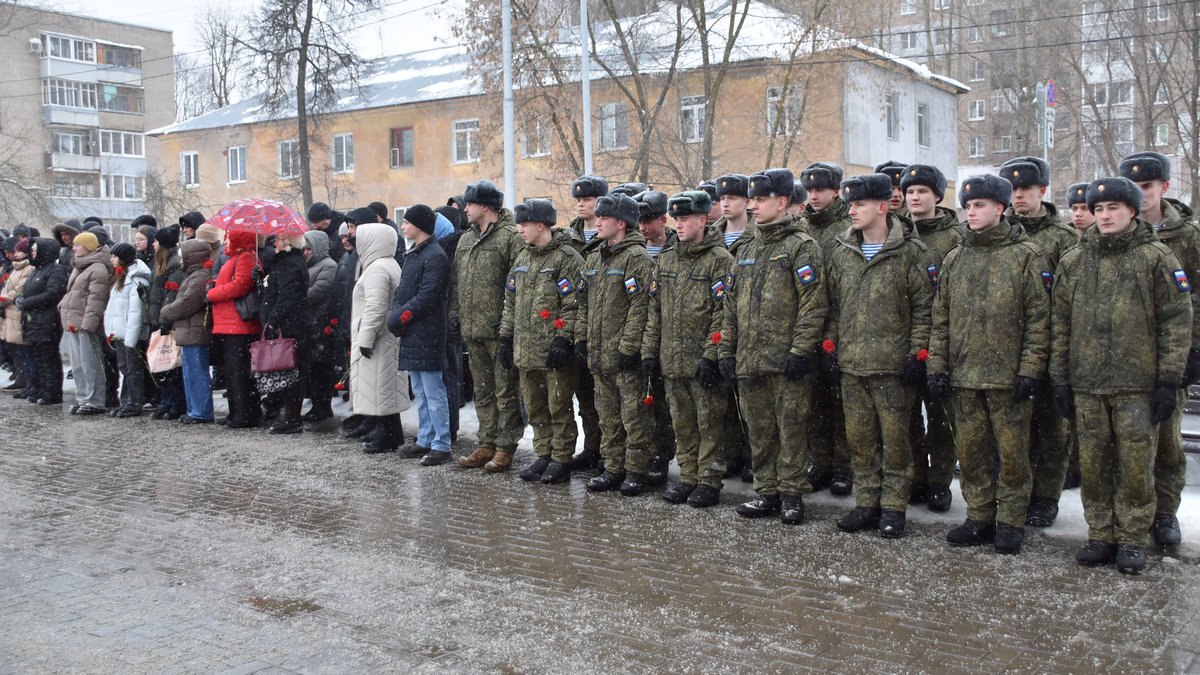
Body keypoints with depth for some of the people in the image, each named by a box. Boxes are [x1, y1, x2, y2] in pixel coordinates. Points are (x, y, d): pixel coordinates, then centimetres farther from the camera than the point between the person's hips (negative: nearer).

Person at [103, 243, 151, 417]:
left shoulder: (136, 280, -14)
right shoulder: (120, 278, 18)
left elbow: (136, 312, -19)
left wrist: (130, 338, -21)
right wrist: (111, 331, 13)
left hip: (131, 335, -10)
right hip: (120, 334, 10)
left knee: (134, 369, -2)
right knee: (124, 368, 13)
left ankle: (135, 405, 3)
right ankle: (126, 403, 19)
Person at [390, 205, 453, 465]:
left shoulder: (435, 256, -13)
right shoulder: (412, 254, 16)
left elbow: (426, 297, -20)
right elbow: (402, 290, 17)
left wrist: (399, 317, -15)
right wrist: (395, 315, 0)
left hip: (427, 334, -9)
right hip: (411, 333, 9)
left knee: (433, 391, -5)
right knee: (420, 390, 15)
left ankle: (441, 445, 1)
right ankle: (425, 440, 24)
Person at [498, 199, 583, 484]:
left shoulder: (566, 258, -10)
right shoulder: (523, 258, 15)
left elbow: (573, 304, -15)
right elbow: (511, 301, 20)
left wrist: (562, 340, -20)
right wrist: (506, 336, 15)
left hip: (553, 350, -8)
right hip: (525, 348, 8)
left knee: (559, 407, 1)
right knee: (535, 407, 14)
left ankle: (561, 461, 10)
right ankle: (543, 456, 25)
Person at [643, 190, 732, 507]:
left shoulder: (719, 259, -8)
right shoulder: (666, 259, 13)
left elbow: (723, 312, -14)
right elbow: (654, 310, 15)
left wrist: (710, 356, -19)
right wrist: (650, 351, 10)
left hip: (703, 360, -6)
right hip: (672, 360, 6)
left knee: (709, 422, 2)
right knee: (682, 423, 13)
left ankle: (710, 480, 11)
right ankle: (688, 477, 24)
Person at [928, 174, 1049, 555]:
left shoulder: (1026, 256, -2)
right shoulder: (955, 260, 12)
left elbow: (1038, 319, -5)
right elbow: (941, 319, 13)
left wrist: (1029, 370, -11)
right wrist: (937, 366, 6)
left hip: (1008, 377, -4)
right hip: (963, 377, 4)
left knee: (1011, 453, 2)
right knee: (970, 452, 9)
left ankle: (1010, 522, 15)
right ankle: (980, 519, 22)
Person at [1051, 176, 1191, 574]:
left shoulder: (1156, 257, 1)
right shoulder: (1074, 261, 10)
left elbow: (1176, 322, -2)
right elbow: (1061, 324, 12)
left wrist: (1169, 380, -7)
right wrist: (1061, 379, 7)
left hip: (1139, 384, -3)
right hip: (1087, 384, 3)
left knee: (1135, 466, 1)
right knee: (1093, 466, 8)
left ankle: (1132, 539, 14)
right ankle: (1101, 535, 20)